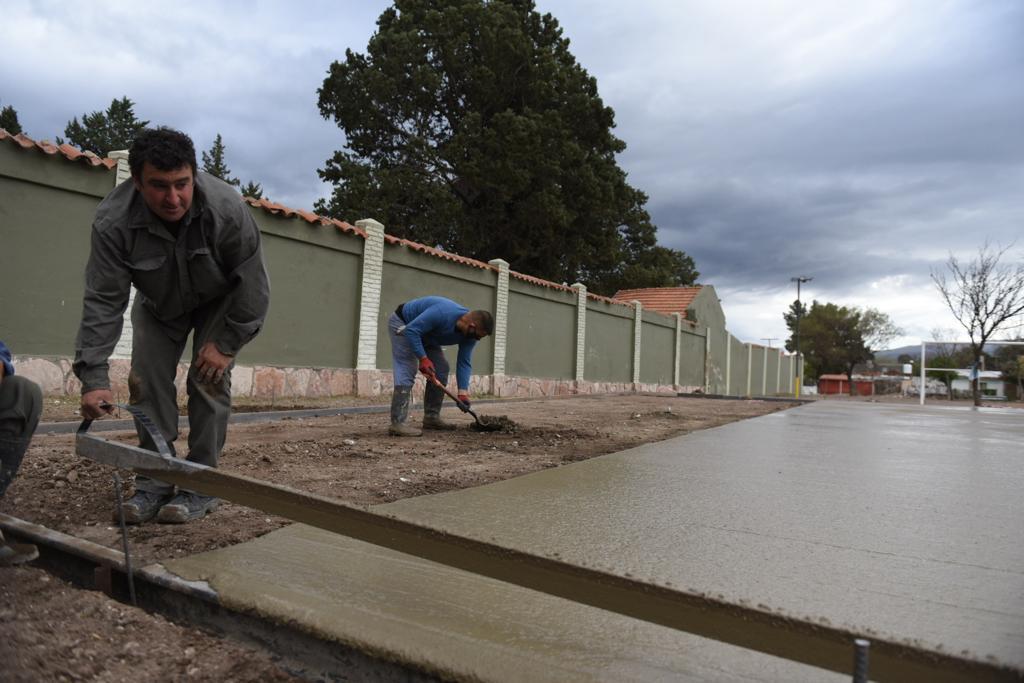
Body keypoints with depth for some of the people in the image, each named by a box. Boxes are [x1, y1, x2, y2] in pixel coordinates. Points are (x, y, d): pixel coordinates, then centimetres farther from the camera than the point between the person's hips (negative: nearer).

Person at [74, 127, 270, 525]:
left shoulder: (227, 209, -36)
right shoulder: (113, 221, -31)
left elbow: (253, 285, -25)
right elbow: (103, 302, -28)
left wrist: (227, 344, -22)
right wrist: (93, 377, -34)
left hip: (219, 300, -2)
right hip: (158, 304, 3)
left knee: (209, 381, -13)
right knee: (146, 382, -5)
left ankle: (200, 487, -4)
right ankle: (154, 484, 6)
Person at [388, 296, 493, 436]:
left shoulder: (469, 333, -14)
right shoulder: (443, 313, -38)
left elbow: (464, 363, -11)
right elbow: (411, 330, -35)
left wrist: (463, 393, -19)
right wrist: (423, 358, -36)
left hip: (425, 334, 8)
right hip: (402, 324, -8)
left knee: (441, 368, 1)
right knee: (407, 371, -21)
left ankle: (431, 417, 8)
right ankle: (397, 423, -25)